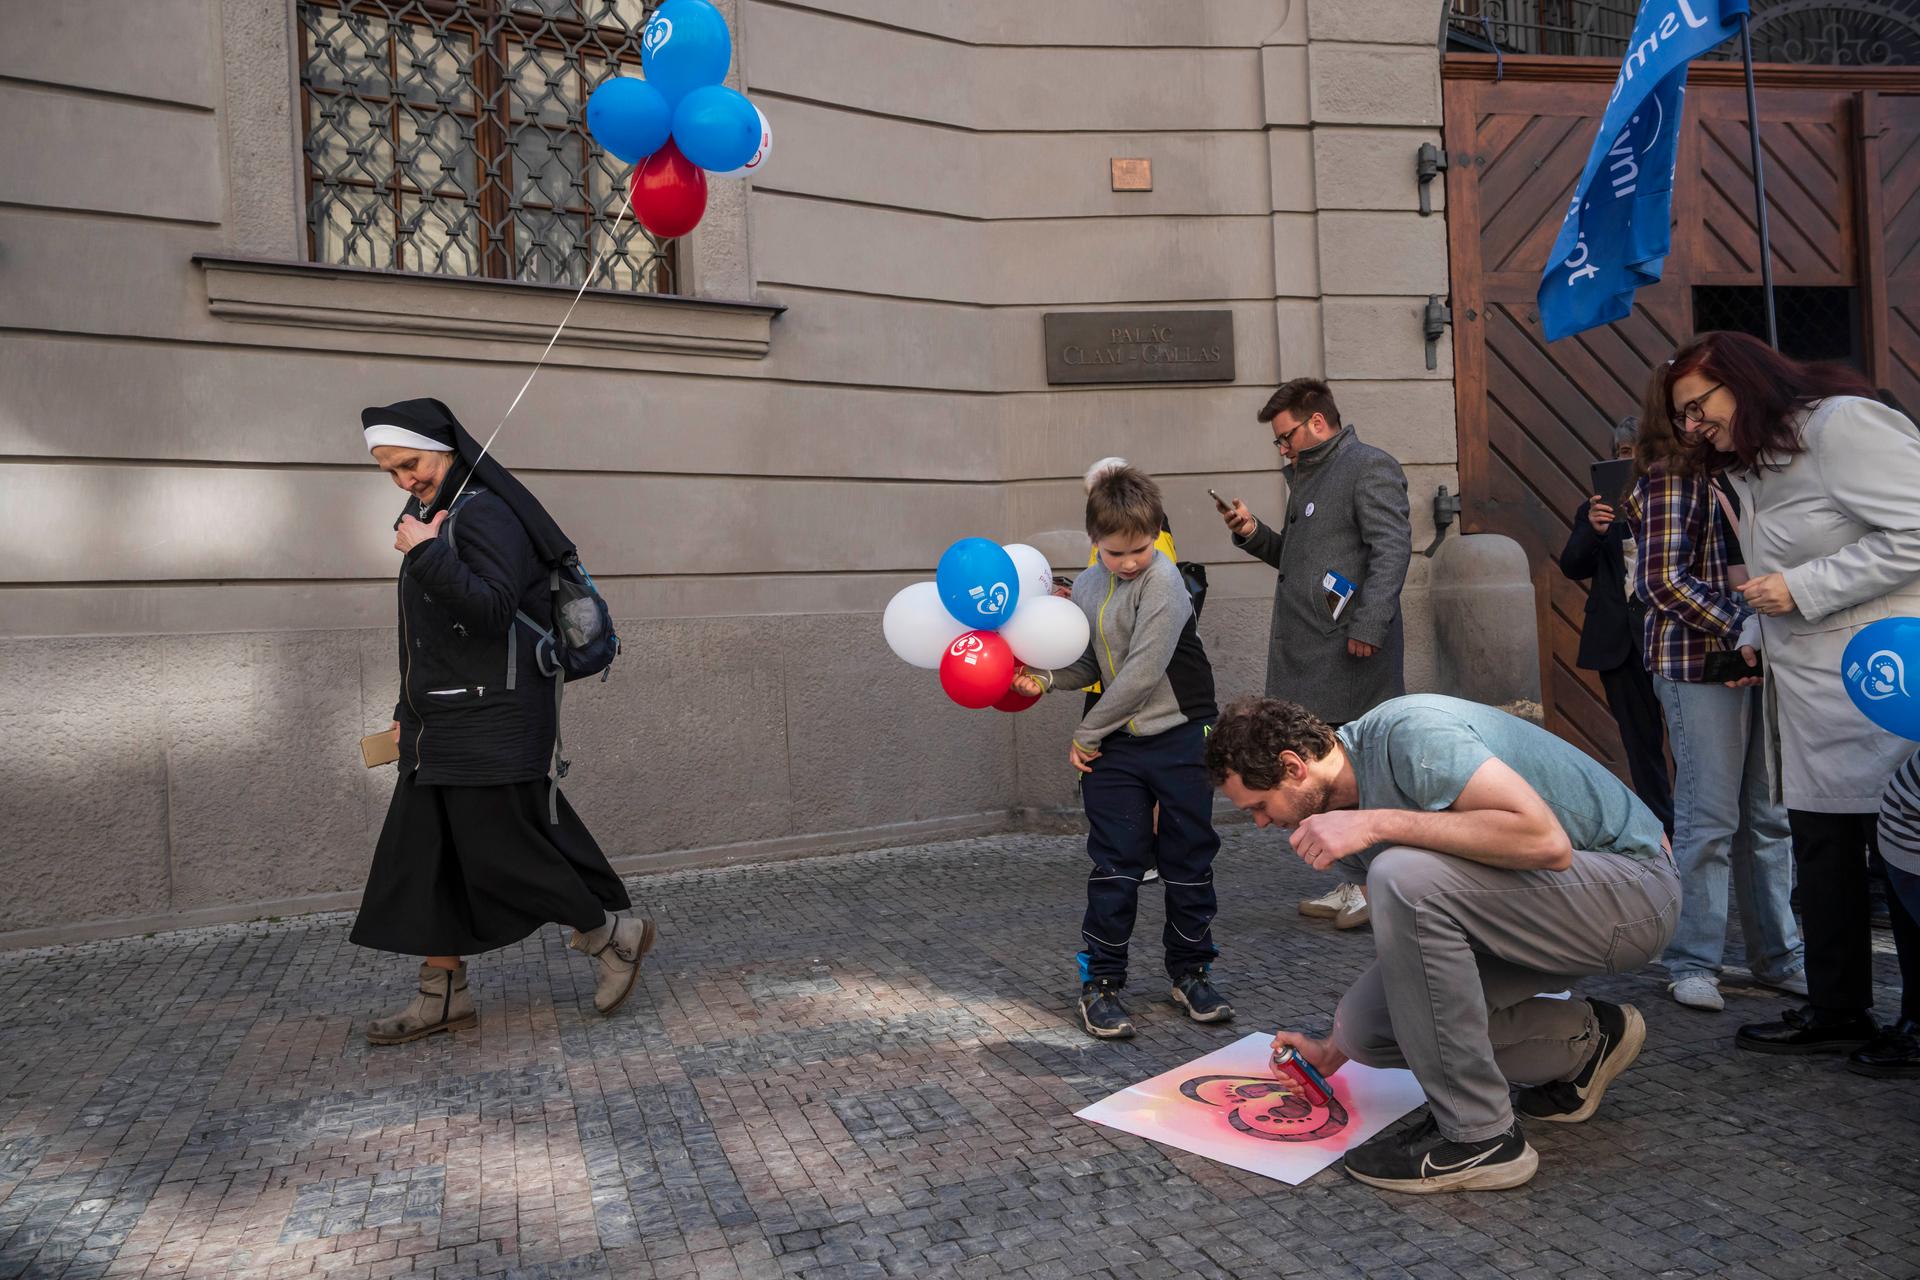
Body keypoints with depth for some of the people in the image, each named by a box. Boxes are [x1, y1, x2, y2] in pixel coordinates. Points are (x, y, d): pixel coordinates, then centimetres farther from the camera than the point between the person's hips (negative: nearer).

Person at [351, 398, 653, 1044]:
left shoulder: (485, 513, -12)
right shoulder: (438, 514, 17)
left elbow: (493, 610, -25)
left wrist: (426, 553, -24)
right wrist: (410, 709, 23)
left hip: (491, 723, -10)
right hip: (441, 728, 10)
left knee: (500, 854, -5)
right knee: (422, 857, 10)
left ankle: (615, 934, 13)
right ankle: (443, 995, 21)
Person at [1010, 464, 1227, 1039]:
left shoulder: (1163, 581, -16)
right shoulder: (1087, 586, 5)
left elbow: (1143, 671, -20)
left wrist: (1086, 734, -13)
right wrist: (1045, 677, -8)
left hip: (1180, 738, -4)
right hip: (1115, 746, 4)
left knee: (1189, 861, 9)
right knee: (1115, 866, 3)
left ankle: (1190, 971, 27)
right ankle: (1100, 982, 14)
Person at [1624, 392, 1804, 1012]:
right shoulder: (1670, 479, -6)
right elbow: (1663, 579, -13)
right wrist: (1742, 630, -15)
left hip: (1752, 662, 7)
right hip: (1698, 664, -7)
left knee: (1770, 815, 10)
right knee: (1709, 818, -4)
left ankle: (1779, 954, 22)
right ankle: (1691, 962, 8)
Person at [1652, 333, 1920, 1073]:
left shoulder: (1842, 424, -11)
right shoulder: (1753, 468, 16)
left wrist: (1802, 588, -16)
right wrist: (1760, 639, 7)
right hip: (1810, 694, 9)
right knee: (1822, 856, 11)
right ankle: (1836, 1012, 22)